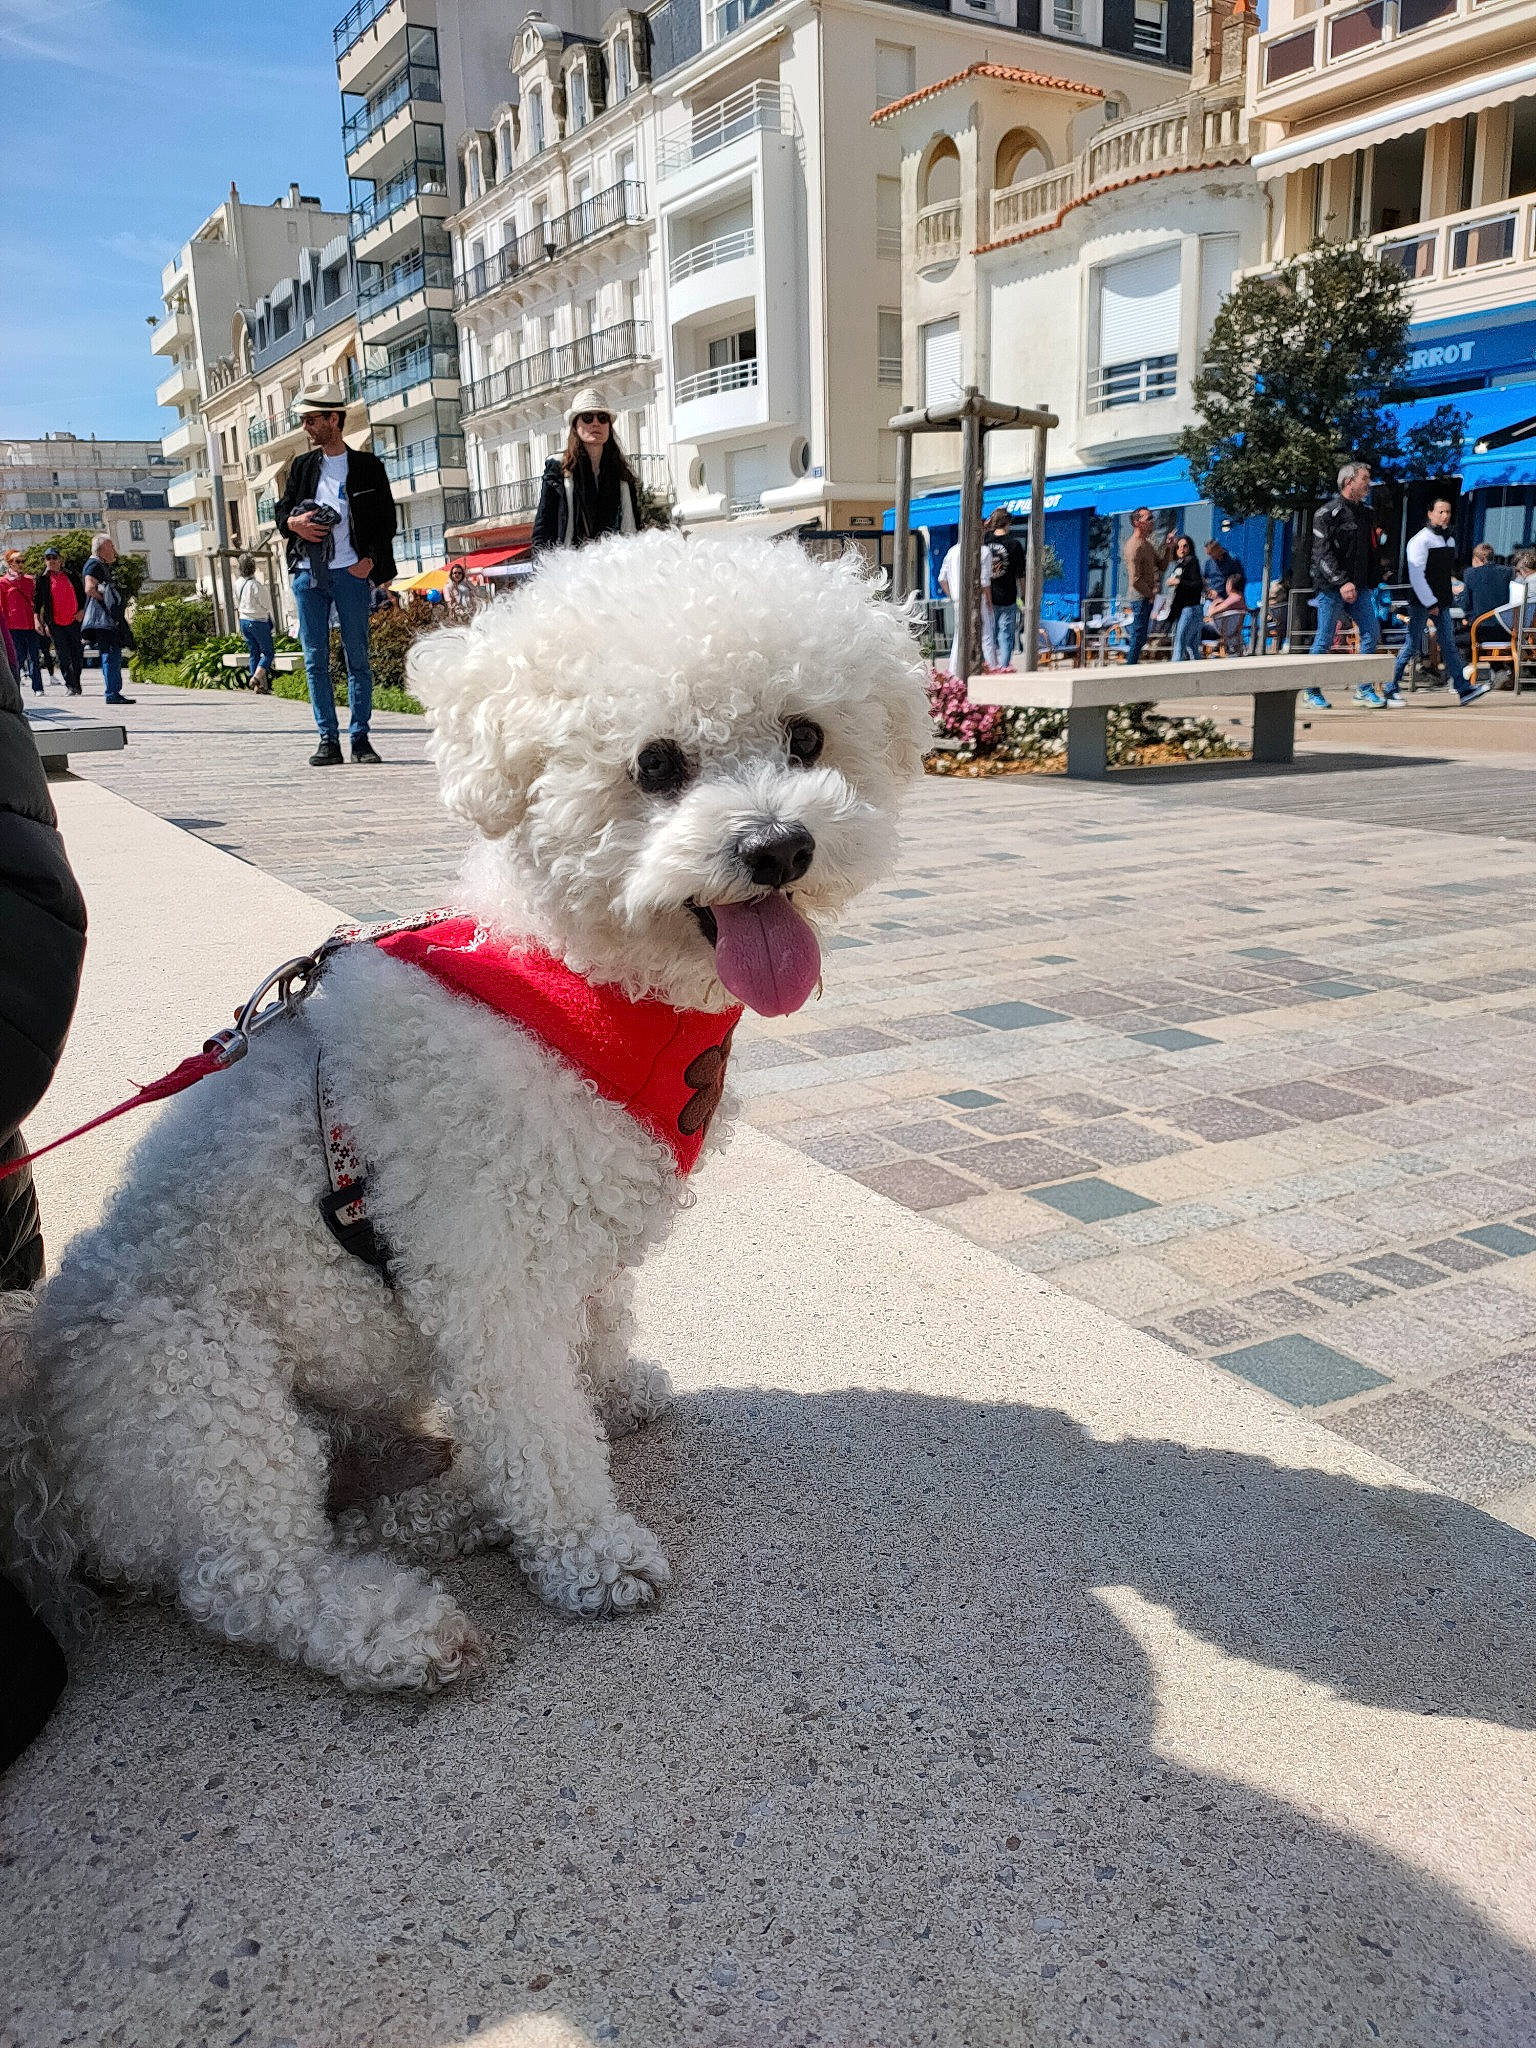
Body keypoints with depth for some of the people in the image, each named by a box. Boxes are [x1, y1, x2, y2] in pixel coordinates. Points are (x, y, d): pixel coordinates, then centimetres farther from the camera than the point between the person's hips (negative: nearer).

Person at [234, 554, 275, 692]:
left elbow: (237, 606, 13)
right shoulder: (256, 584, -17)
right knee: (269, 652, 1)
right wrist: (272, 622, 6)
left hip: (244, 620, 7)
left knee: (253, 653, 11)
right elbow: (267, 606, -10)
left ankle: (257, 686, 9)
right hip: (258, 622, -7)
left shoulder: (237, 584, 4)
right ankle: (257, 676, -17)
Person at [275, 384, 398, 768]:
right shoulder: (302, 465, 16)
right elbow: (283, 511, 19)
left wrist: (370, 559, -9)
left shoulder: (367, 466, 6)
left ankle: (360, 738, 5)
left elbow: (387, 519, 4)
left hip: (351, 574, -3)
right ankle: (328, 740, 4)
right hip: (308, 574, 3)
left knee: (357, 658, -1)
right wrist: (293, 523, -4)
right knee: (315, 660, 1)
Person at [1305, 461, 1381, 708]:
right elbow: (1322, 553, -14)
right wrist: (1342, 583, -22)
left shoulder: (1365, 512, 16)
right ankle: (1311, 691, 10)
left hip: (1359, 588, 7)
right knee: (1324, 639, -2)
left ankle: (1364, 688, 7)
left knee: (1372, 634, -1)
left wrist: (1371, 581, 14)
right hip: (1331, 588, -7)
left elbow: (1370, 551, 23)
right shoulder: (1328, 513, -6)